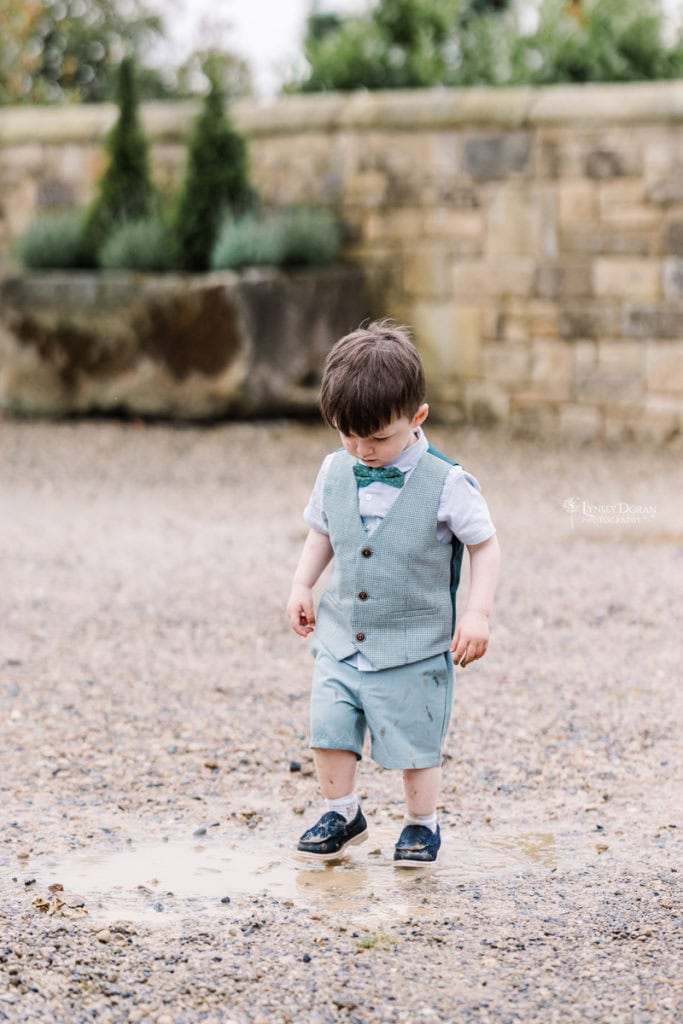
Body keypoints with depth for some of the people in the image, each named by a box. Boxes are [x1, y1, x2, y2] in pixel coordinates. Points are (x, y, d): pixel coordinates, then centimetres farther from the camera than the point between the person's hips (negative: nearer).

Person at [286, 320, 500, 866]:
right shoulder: (336, 473, -1)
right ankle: (342, 814, 26)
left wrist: (478, 613, -16)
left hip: (414, 650, -4)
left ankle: (422, 824, 27)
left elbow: (485, 545, -8)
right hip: (341, 640, 4)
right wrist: (302, 586, 6)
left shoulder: (446, 483, -15)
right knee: (329, 730, 4)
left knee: (415, 743, 4)